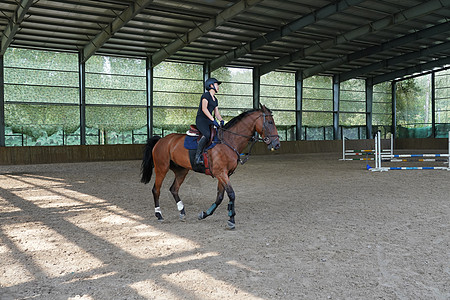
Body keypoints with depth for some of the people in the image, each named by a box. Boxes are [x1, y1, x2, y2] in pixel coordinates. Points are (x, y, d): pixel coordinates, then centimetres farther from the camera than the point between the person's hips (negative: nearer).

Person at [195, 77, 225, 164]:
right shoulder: (206, 95, -5)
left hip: (209, 121, 9)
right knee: (207, 135, -33)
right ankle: (198, 156, -29)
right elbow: (204, 108, -18)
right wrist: (213, 120, -25)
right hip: (201, 119, -9)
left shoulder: (215, 99, 21)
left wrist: (221, 120, -3)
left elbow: (216, 112, 19)